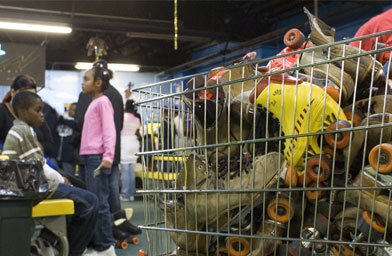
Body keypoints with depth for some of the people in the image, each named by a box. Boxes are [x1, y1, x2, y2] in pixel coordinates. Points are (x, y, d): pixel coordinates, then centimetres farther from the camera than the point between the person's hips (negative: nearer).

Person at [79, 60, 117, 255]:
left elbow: (109, 131, -15)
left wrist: (108, 156, -25)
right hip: (90, 158, 10)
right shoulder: (94, 102, 20)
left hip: (98, 158, -10)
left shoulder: (103, 102, -7)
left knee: (99, 202, -8)